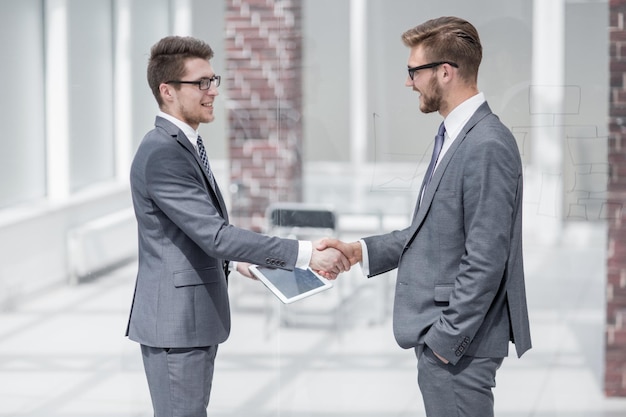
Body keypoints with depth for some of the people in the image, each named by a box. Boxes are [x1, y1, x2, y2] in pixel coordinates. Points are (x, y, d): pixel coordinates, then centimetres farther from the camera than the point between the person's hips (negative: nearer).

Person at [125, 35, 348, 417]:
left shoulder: (184, 143, 12)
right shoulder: (162, 153, -21)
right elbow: (216, 234, -26)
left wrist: (233, 258, 10)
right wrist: (305, 254, -26)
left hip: (196, 314, 10)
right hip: (176, 319, -10)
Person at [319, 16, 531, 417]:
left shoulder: (488, 146, -20)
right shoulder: (458, 136, 13)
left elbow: (485, 260, -22)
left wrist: (446, 339, -19)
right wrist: (361, 250, 10)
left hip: (458, 342, -10)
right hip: (441, 330, 10)